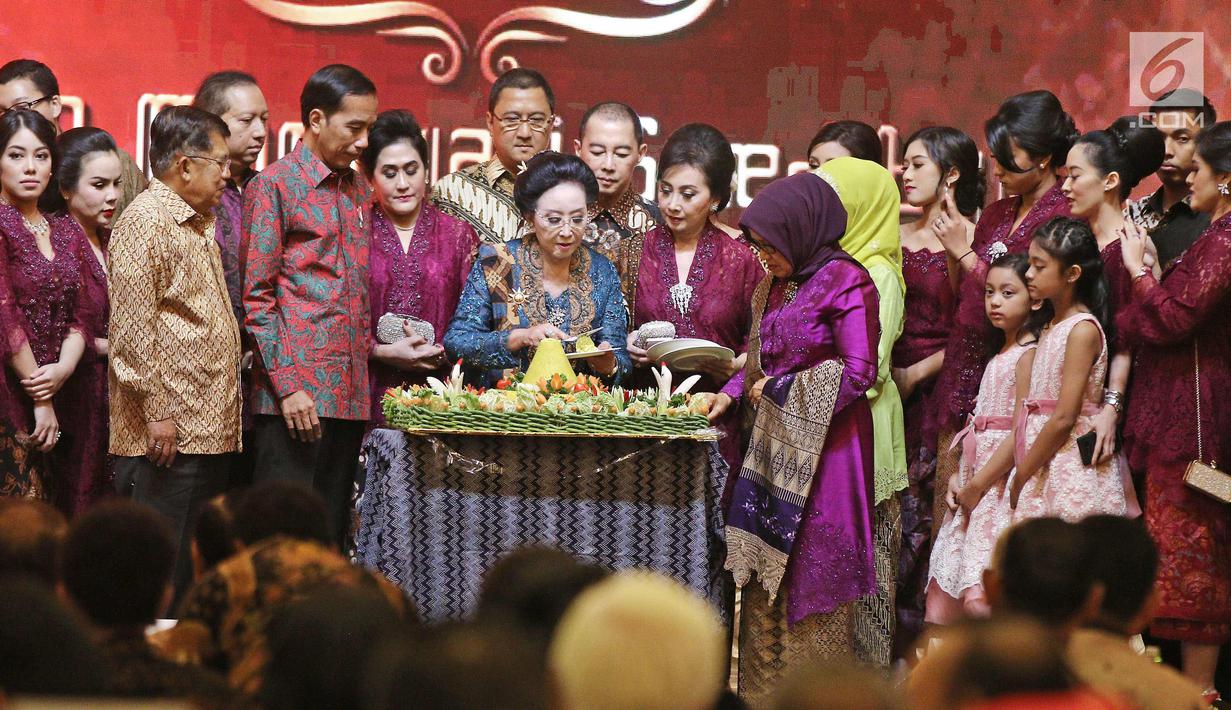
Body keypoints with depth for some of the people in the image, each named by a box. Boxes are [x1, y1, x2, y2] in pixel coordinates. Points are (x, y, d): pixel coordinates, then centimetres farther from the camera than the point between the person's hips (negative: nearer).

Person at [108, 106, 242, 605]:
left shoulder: (199, 223, 21)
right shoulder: (145, 222, -10)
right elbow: (132, 326, -16)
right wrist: (157, 411, -18)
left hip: (211, 430, 10)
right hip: (168, 433, -10)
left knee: (202, 570, 10)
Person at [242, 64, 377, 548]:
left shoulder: (359, 191, 18)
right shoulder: (273, 186, -3)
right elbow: (256, 297, -7)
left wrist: (366, 377, 13)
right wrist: (287, 386, -14)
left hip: (350, 395, 7)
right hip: (294, 394, -7)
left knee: (331, 541, 7)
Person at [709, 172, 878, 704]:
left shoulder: (845, 281, -11)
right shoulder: (776, 285, 14)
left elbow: (857, 373, -15)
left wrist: (777, 390, -8)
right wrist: (732, 393, 5)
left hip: (823, 450, -8)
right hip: (775, 445, 8)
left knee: (811, 580, -3)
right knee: (764, 584, 8)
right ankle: (763, 693, 15)